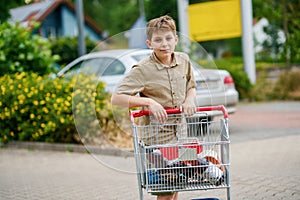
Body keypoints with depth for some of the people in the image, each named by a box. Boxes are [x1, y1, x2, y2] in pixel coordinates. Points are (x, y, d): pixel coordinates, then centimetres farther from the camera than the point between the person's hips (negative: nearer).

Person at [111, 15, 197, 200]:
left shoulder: (184, 60, 3)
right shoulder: (142, 70, -14)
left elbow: (191, 87, 20)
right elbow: (117, 98, -17)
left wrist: (189, 100, -3)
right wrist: (149, 102, -26)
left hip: (181, 133, 6)